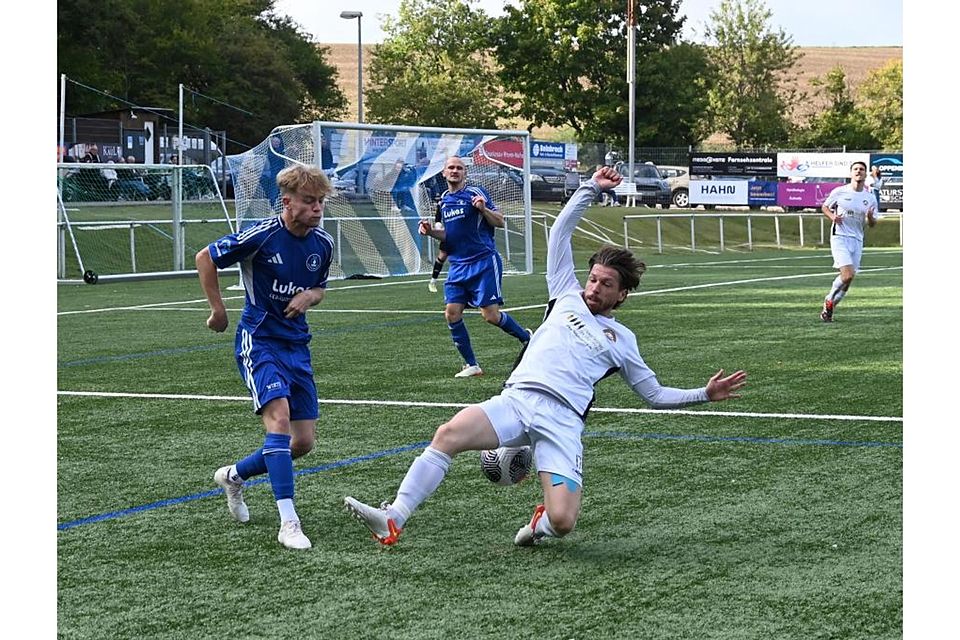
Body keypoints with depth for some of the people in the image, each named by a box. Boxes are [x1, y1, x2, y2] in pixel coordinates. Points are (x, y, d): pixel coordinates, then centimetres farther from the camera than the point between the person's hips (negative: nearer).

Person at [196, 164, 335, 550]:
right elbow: (205, 258, -4)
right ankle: (288, 523, -26)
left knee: (304, 442, 4)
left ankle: (234, 476, 30)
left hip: (296, 344, 6)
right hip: (259, 340, -6)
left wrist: (310, 296, -5)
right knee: (279, 417, -26)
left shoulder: (323, 243, 1)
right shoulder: (262, 235, -16)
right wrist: (218, 311, -2)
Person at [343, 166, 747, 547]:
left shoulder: (622, 340, 22)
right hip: (516, 399, 1)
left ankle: (542, 522, 18)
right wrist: (591, 189, 20)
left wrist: (704, 394, 17)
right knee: (448, 435, -28)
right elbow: (559, 233, 24)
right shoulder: (568, 296, 25)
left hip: (562, 421, -1)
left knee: (562, 522, -21)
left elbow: (654, 395, 27)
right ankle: (392, 520, -31)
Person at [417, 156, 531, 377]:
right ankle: (471, 365, 4)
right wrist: (431, 231, 5)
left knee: (491, 315, -11)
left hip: (484, 261, -6)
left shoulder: (476, 193, -4)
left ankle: (527, 338, 15)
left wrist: (483, 209, -21)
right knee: (452, 313, -6)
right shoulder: (443, 201, 15)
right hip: (458, 265, 6)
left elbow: (500, 221, -4)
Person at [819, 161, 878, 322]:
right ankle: (830, 299, 5)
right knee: (848, 274, -19)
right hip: (840, 237, -4)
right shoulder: (839, 192, -2)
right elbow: (825, 207, 11)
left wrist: (870, 217, -11)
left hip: (857, 240, 4)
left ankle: (829, 308, 20)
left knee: (849, 279, 3)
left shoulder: (870, 198, 6)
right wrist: (832, 216, -10)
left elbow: (872, 224, 12)